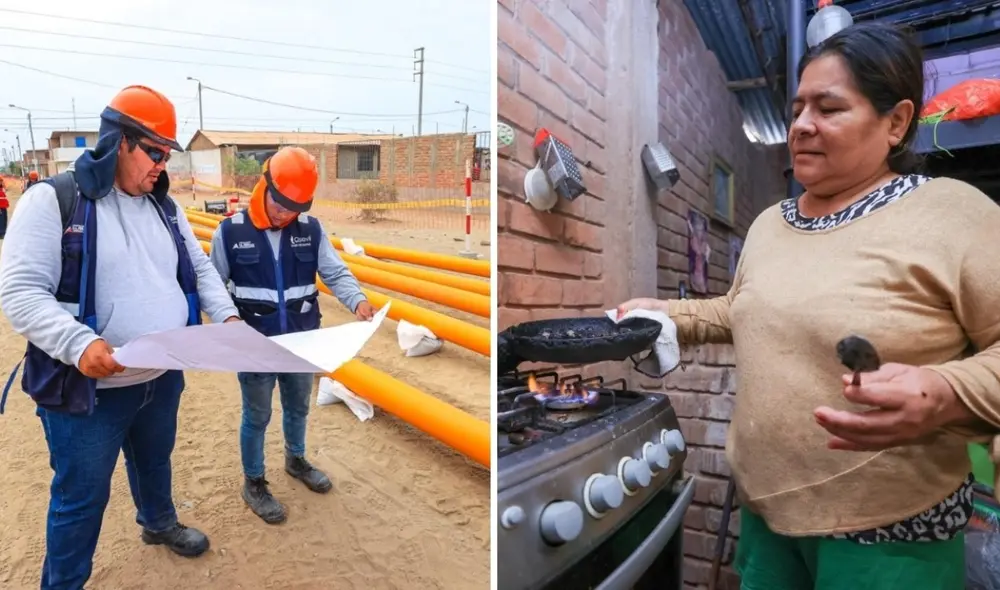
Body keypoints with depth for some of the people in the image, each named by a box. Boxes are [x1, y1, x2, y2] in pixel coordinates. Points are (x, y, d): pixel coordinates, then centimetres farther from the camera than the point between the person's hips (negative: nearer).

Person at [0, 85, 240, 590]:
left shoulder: (164, 206, 6)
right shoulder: (52, 200, -13)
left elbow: (199, 269, 12)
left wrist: (226, 314, -6)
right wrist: (78, 344, -33)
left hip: (162, 378, 6)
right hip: (88, 388, -6)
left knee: (155, 461, 27)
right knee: (82, 497, 9)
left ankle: (159, 524, 53)